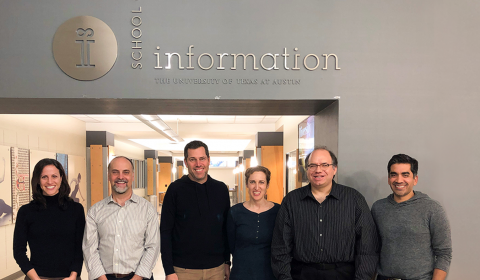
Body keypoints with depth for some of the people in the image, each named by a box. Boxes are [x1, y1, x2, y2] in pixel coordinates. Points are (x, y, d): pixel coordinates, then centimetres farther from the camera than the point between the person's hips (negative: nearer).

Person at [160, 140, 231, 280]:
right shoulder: (175, 189, -6)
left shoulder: (221, 189, 3)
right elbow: (165, 231, -6)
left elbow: (226, 229, 10)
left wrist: (227, 262, 8)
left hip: (216, 268, 3)